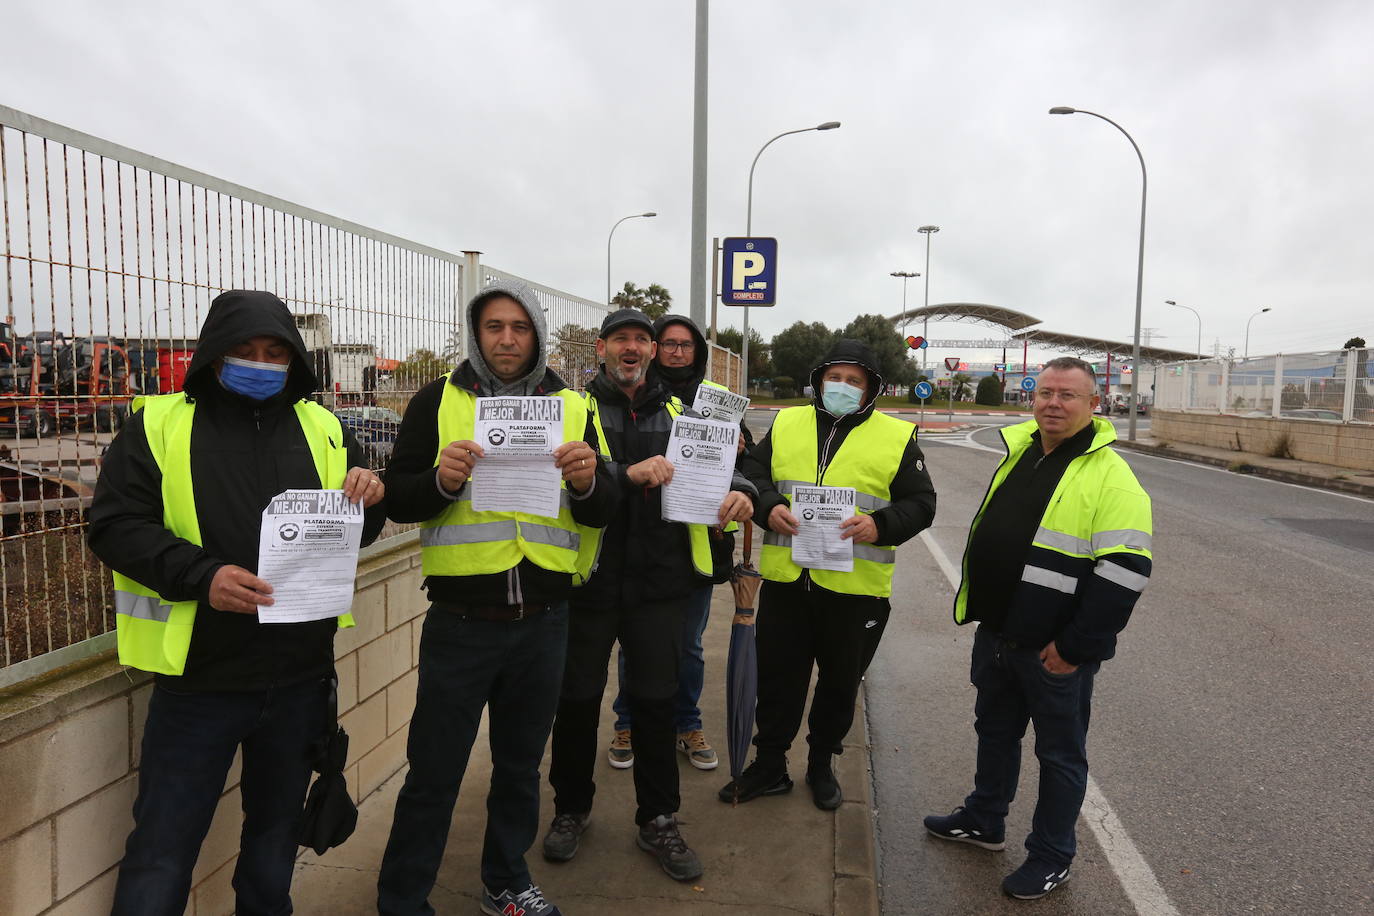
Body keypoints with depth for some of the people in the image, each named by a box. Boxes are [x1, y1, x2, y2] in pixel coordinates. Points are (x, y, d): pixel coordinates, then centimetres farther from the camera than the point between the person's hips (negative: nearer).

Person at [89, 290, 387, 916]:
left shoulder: (324, 429, 5)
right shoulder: (158, 424, -3)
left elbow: (357, 535, 11)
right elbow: (114, 525, -8)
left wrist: (368, 498, -13)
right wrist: (200, 575, -24)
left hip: (300, 675, 3)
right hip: (198, 677, -3)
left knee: (277, 827, 22)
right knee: (163, 848, 8)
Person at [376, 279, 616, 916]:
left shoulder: (573, 407, 5)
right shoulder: (438, 401, 0)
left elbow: (602, 511, 3)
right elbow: (398, 499, -2)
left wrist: (586, 480, -18)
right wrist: (441, 480, -22)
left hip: (543, 622, 3)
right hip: (460, 620, -2)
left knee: (520, 764, 19)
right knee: (433, 774, 7)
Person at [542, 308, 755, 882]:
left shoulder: (678, 413, 10)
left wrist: (740, 491, -11)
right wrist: (628, 473, -30)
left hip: (658, 582, 3)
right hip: (589, 580, -2)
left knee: (656, 700, 11)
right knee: (578, 699, 12)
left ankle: (657, 821, 29)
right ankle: (571, 808, 34)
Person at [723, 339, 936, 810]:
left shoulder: (897, 437, 2)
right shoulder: (786, 424, 9)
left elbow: (920, 503, 0)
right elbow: (752, 472, 11)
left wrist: (879, 526, -18)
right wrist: (768, 508, -10)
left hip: (855, 588, -1)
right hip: (784, 578, 2)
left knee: (840, 682, 15)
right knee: (776, 677, 11)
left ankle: (822, 764, 37)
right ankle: (769, 766, 29)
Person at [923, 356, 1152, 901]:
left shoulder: (1110, 477, -16)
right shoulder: (1018, 452, 8)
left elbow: (1125, 571, -21)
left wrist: (1075, 647, -19)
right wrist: (980, 607, 17)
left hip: (1056, 651, -7)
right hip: (995, 633, 7)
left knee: (1060, 753, 11)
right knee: (995, 730, 23)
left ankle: (1051, 858, 28)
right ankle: (984, 821, 43)